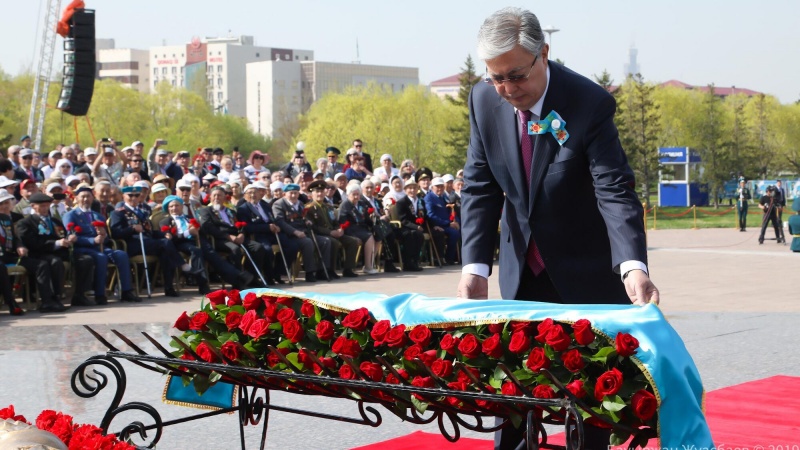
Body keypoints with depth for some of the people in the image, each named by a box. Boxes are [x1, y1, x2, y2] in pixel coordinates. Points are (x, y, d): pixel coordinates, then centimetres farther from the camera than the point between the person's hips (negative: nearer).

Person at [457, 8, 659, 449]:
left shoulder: (590, 102, -22)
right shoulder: (485, 100, -8)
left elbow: (615, 192, -27)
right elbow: (479, 188, -6)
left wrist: (633, 267, -42)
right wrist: (474, 267, -19)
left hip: (585, 272, -4)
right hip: (522, 272, 4)